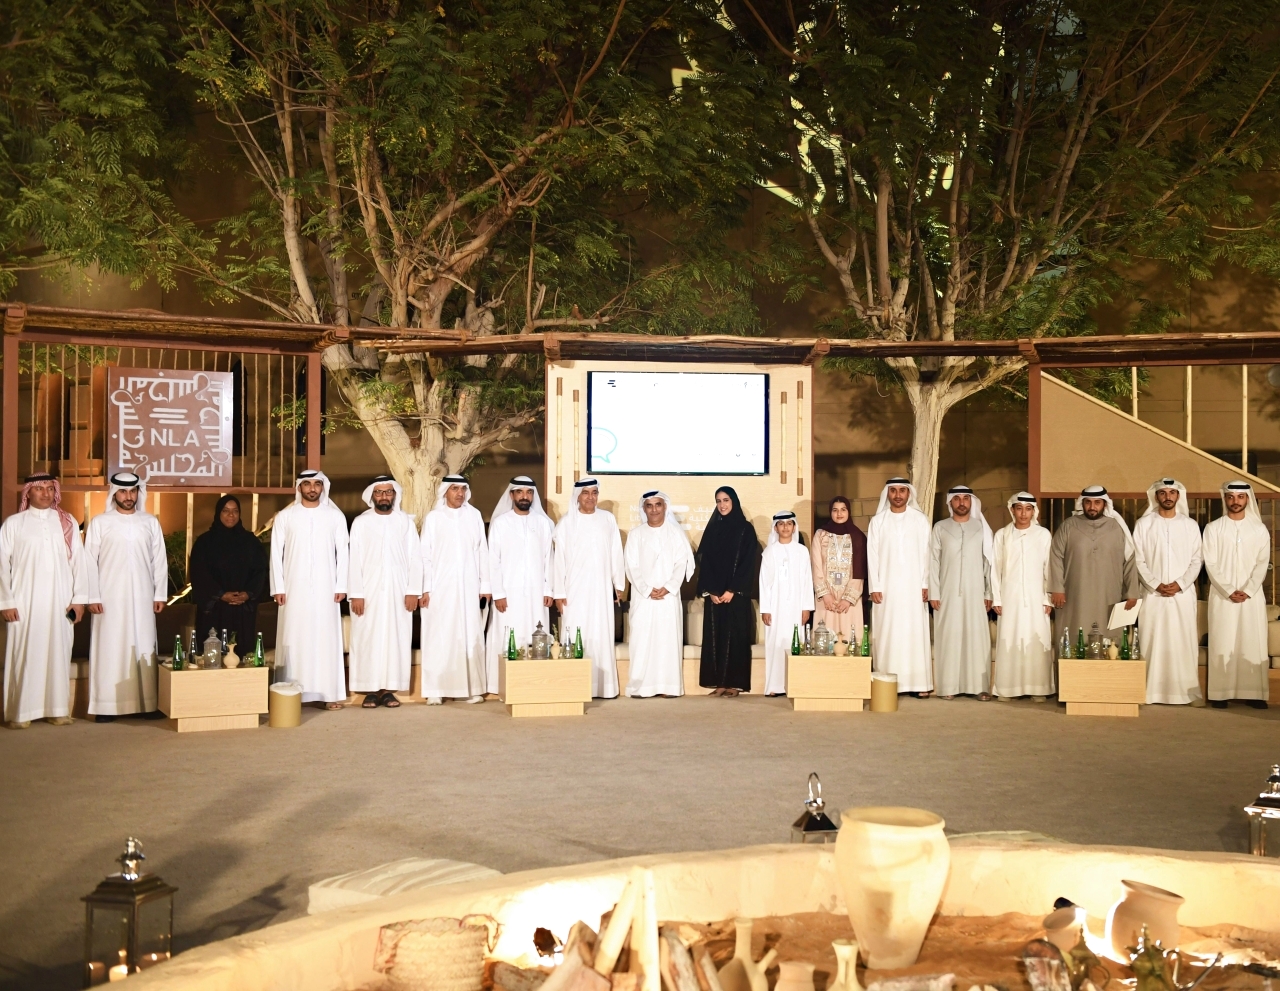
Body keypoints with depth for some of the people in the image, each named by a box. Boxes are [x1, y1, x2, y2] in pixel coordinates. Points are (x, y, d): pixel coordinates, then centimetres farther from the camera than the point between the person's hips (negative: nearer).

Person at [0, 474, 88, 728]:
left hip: (60, 601, 2)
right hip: (25, 602, -2)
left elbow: (79, 560, 6)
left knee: (58, 653, 5)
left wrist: (79, 598, 0)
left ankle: (58, 709, 10)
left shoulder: (67, 522, 8)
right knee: (24, 656, -1)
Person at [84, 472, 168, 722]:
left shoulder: (151, 523, 7)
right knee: (109, 649, -1)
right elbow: (89, 561, 0)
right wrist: (92, 596, -6)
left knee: (144, 647, 2)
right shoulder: (99, 523, 2)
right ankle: (106, 706, 2)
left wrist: (160, 594, 3)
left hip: (142, 598, 2)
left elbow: (159, 560, 8)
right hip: (109, 598, -2)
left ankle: (148, 703, 6)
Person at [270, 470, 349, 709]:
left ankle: (330, 693, 3)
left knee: (326, 638, 0)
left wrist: (341, 586, -2)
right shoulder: (285, 516, 3)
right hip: (295, 588, 0)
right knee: (294, 639, 0)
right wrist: (278, 587, -4)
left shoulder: (335, 516, 4)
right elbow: (276, 553, 2)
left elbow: (342, 552, 4)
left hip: (325, 588, 0)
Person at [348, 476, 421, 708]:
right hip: (369, 591, -1)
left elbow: (415, 558, 3)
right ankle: (371, 690, 4)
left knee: (396, 638, 1)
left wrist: (413, 591, -5)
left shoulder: (406, 521, 5)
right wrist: (355, 594, -8)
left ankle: (389, 690, 7)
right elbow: (355, 560, -1)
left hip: (398, 592, 1)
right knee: (368, 639, -1)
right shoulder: (361, 522, 2)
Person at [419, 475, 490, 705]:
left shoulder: (474, 515, 6)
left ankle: (472, 688, 5)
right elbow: (426, 555, 1)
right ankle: (436, 690, 1)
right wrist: (426, 588, -5)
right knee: (439, 637, -2)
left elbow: (482, 552, 7)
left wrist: (485, 584, 4)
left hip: (468, 586, 2)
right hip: (441, 586, -1)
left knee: (471, 636, 1)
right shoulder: (433, 517, 2)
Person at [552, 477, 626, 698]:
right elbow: (558, 558, -2)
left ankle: (603, 686, 8)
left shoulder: (608, 520, 6)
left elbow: (616, 554, 8)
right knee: (575, 637, -2)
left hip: (601, 589, 2)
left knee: (602, 637, 3)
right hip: (575, 589, -2)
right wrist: (558, 592, -5)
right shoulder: (566, 523, -1)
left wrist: (619, 583, 7)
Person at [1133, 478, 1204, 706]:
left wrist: (1180, 584, -10)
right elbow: (1139, 561, 0)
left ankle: (1187, 691, 4)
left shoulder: (1190, 525, 7)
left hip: (1183, 594, 1)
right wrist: (1156, 585, -11)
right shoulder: (1143, 524, 4)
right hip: (1152, 594, -1)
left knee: (1184, 643, 0)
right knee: (1152, 642, -2)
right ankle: (1151, 692, 1)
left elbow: (1196, 561, 4)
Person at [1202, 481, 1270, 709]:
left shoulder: (1259, 529, 6)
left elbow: (1262, 563, 0)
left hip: (1252, 595, 1)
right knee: (1222, 644, -3)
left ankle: (1253, 693, 2)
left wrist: (1247, 591, -12)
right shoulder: (1213, 528, 2)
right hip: (1222, 596, -1)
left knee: (1253, 643, -1)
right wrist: (1229, 591, -13)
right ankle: (1221, 693, -1)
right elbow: (1211, 564, -3)